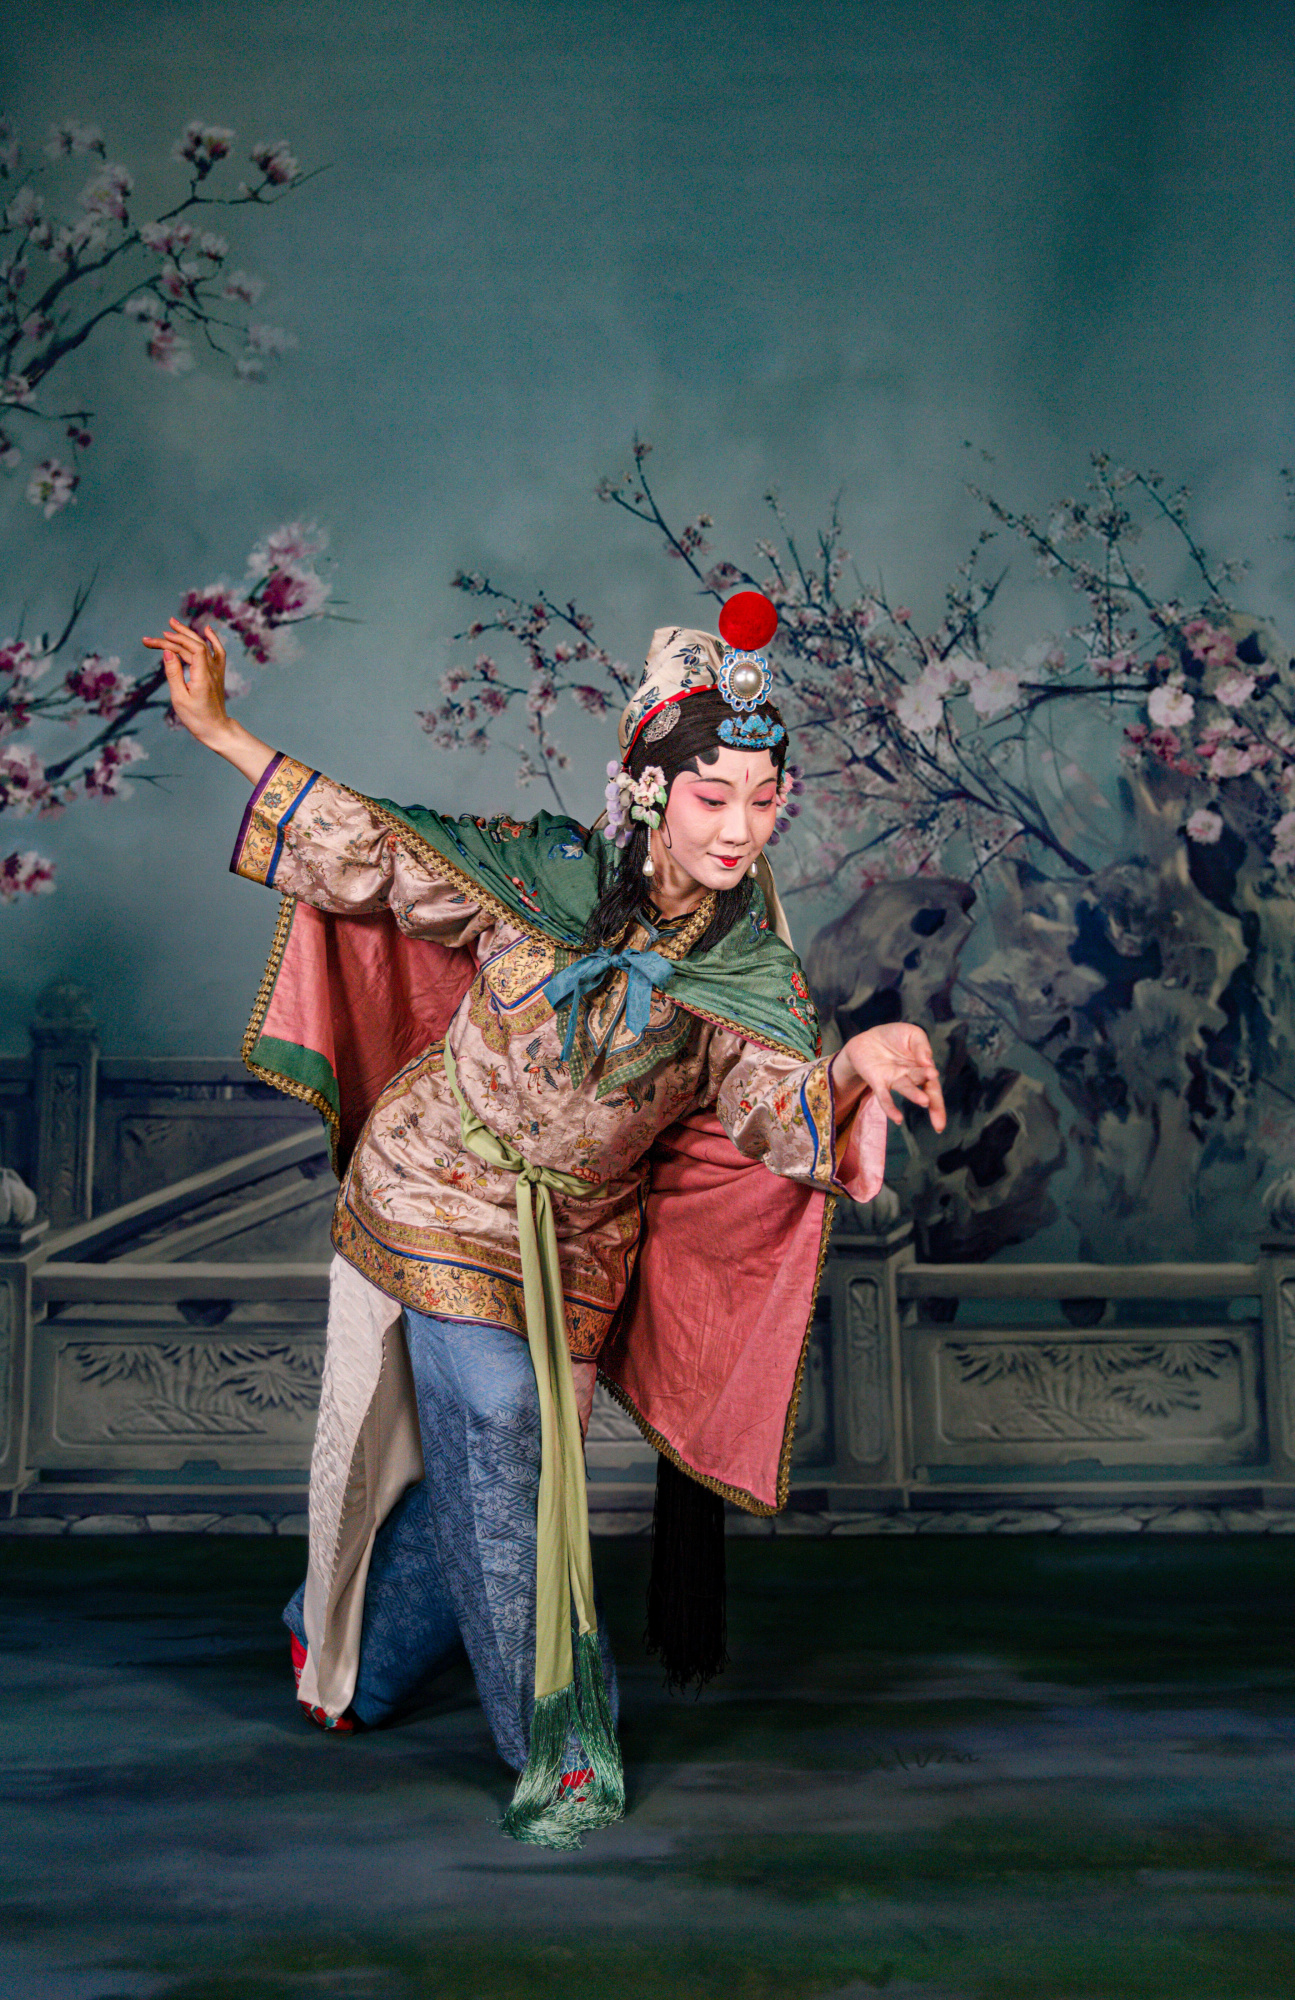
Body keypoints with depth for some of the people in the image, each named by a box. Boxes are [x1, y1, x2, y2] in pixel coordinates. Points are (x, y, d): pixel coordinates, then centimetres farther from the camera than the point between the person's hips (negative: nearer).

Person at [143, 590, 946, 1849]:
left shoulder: (748, 967, -10)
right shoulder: (540, 874, -13)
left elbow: (780, 1115, -21)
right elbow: (376, 854, -4)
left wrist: (854, 1070, -44)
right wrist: (219, 732, -5)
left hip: (572, 1247, 2)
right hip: (437, 1191, -1)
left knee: (475, 1468, 7)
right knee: (502, 1443, -2)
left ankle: (350, 1666, 35)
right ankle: (561, 1748, 19)